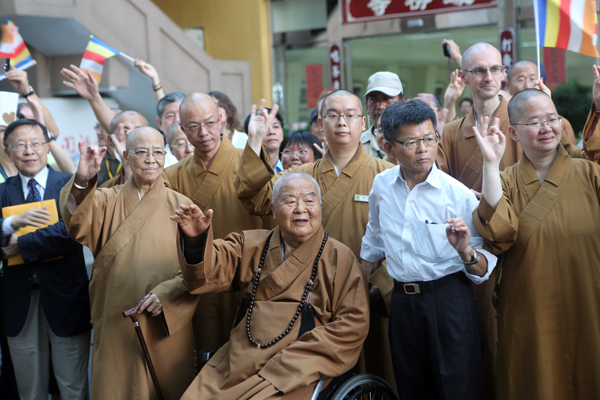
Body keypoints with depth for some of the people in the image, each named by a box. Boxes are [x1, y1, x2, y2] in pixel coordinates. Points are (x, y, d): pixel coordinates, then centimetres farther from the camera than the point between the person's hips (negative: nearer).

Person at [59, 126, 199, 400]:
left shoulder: (181, 206, 1)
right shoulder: (107, 200, 4)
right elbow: (77, 222, -18)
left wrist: (166, 293, -19)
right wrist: (82, 181, -36)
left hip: (168, 328, 0)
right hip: (116, 324, 1)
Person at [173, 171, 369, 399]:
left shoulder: (340, 258, 1)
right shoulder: (253, 245, 13)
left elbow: (353, 324, -5)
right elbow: (210, 272, 4)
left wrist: (288, 362, -12)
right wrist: (196, 239, -19)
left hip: (295, 372, -3)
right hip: (237, 362, 4)